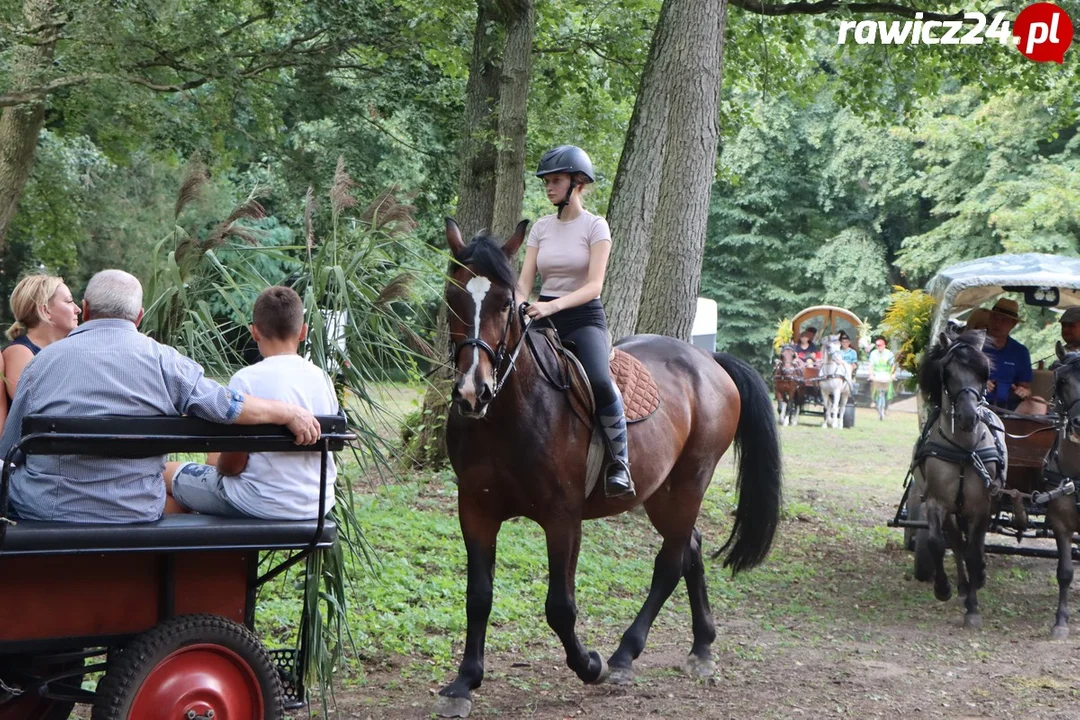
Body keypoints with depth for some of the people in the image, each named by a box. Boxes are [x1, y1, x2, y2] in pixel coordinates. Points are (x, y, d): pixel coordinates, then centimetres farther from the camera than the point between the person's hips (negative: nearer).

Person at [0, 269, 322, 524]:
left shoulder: (43, 361, 1)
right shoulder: (162, 359, -2)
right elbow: (228, 406, -7)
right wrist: (292, 413, 5)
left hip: (44, 509, 0)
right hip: (134, 512, 0)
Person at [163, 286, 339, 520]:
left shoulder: (247, 380, -17)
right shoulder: (322, 379, 0)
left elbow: (233, 464, -14)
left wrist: (217, 463, 11)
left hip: (264, 505, -6)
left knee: (167, 473, 16)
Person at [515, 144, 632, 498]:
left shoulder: (595, 226, -3)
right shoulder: (541, 227, 11)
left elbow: (593, 286, -13)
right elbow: (525, 280, 5)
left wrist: (552, 306, -28)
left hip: (584, 317, -5)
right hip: (545, 317, 5)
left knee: (600, 382, -32)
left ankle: (619, 464, -18)